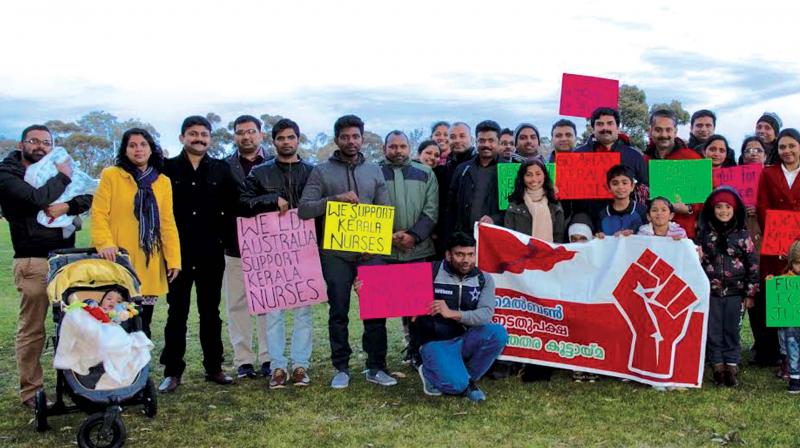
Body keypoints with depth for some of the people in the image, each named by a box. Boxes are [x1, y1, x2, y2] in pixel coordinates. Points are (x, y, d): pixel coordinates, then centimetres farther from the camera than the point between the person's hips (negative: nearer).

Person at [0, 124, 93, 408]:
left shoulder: (56, 171, 17)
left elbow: (87, 198, 6)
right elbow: (37, 198, -17)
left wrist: (66, 206, -13)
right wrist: (63, 178, -3)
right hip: (33, 262, -5)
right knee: (31, 329, -1)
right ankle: (30, 391, 8)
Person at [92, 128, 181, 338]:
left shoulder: (163, 181, 13)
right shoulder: (111, 175, 3)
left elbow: (168, 223, 10)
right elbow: (99, 214, -3)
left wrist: (173, 258, 3)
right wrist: (105, 244, -19)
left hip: (150, 262, 3)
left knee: (143, 323, 5)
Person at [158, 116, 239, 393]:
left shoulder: (222, 170, 6)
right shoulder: (168, 169, 0)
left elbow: (232, 207, 8)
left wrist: (222, 233, 0)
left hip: (211, 254, 2)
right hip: (178, 253, -1)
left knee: (211, 312, 10)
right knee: (177, 313, 4)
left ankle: (214, 367, 19)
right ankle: (172, 371, 11)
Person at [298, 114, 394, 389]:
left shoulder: (374, 171, 13)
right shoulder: (322, 172, 4)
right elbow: (304, 209, -5)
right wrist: (335, 198, -18)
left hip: (370, 253, 2)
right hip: (335, 255, -2)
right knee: (338, 312, 4)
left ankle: (376, 367, 13)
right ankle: (341, 369, 16)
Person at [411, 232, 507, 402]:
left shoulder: (484, 279, 1)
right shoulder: (431, 273, -5)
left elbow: (486, 314, -15)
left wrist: (452, 313, -26)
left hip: (465, 339, 3)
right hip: (436, 342, -3)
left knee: (498, 333, -24)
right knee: (456, 384, -27)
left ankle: (468, 379, -2)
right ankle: (429, 372, 9)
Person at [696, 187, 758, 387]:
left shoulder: (742, 235, -1)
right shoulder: (704, 234, 3)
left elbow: (752, 265, 1)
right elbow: (696, 260, 9)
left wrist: (750, 293, -1)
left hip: (735, 293, -1)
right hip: (711, 292, 1)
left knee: (732, 331, 5)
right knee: (713, 331, 5)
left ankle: (732, 366, 15)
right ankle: (718, 366, 14)